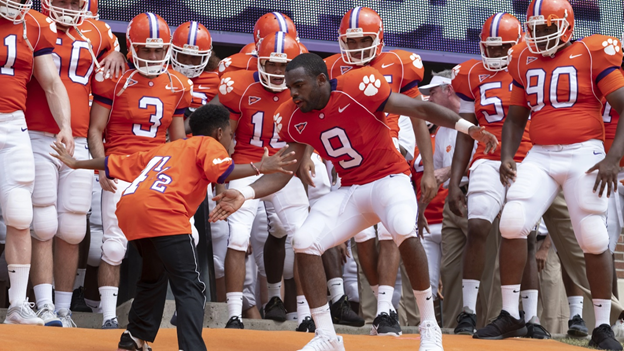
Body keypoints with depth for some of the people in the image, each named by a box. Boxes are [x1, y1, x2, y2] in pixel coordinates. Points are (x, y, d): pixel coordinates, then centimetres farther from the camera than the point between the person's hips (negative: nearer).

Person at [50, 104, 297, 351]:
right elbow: (223, 172, -6)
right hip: (161, 211, -8)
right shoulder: (208, 144, 16)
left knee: (154, 276, 30)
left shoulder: (163, 149, 34)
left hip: (128, 209, 8)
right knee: (190, 287, -8)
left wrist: (77, 164, 48)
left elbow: (115, 163, 37)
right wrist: (259, 168, -9)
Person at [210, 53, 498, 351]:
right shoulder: (293, 118, -3)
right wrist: (245, 195, -16)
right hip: (350, 190, 6)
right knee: (305, 242, -10)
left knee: (405, 231, -33)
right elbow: (283, 172, 1)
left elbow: (420, 109, -15)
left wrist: (468, 128, -20)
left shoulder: (359, 88, -20)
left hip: (388, 178, -6)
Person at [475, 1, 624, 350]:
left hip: (584, 154, -4)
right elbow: (516, 117, 21)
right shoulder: (525, 60, 11)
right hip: (540, 157, 4)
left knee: (594, 239, -5)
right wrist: (507, 155, 6)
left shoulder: (593, 54, -4)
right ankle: (511, 315, -1)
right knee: (512, 223, -11)